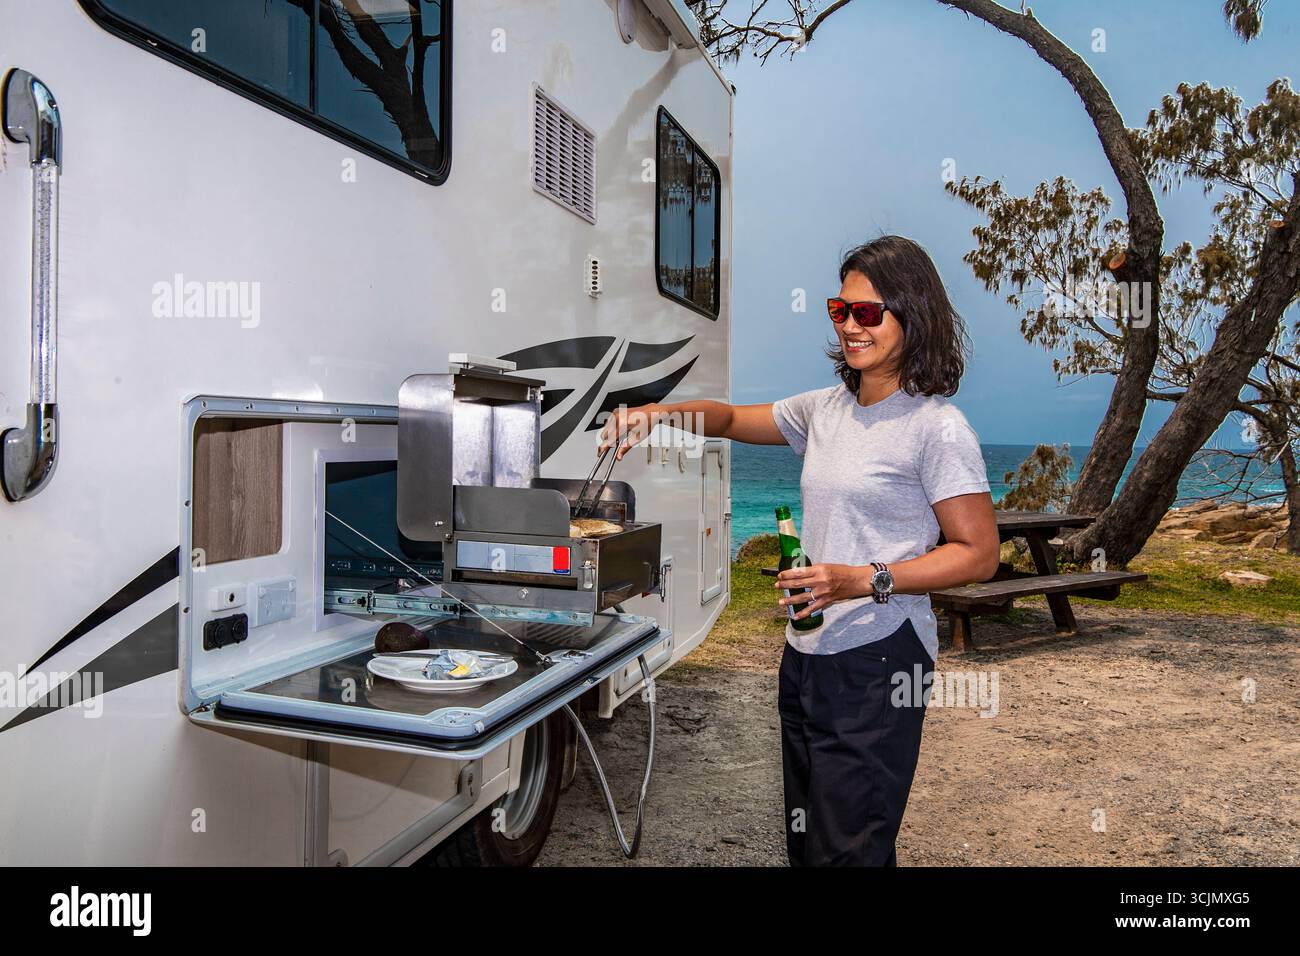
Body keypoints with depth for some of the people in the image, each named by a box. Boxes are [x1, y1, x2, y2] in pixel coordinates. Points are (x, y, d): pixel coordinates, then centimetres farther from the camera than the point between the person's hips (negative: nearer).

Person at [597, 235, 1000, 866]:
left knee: (847, 850, -3)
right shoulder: (826, 408, 11)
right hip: (805, 652, 7)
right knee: (803, 842, 16)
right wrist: (658, 413, 3)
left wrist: (863, 581, -20)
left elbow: (979, 554, -10)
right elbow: (732, 420, 22)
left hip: (877, 658, -7)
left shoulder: (937, 427, -10)